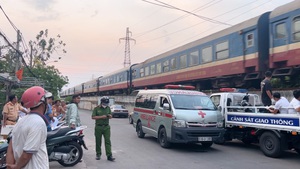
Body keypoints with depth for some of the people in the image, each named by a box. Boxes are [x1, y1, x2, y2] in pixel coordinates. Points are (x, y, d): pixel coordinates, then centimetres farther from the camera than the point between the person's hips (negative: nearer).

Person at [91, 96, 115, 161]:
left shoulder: (108, 108, 9)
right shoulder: (96, 108, -1)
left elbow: (110, 116, 15)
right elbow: (93, 117, -8)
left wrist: (109, 116, -10)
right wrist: (101, 117, -16)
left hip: (106, 127, 2)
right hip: (98, 127, -2)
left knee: (108, 141, -4)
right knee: (98, 141, 7)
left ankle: (109, 156, -6)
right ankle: (98, 154, 22)